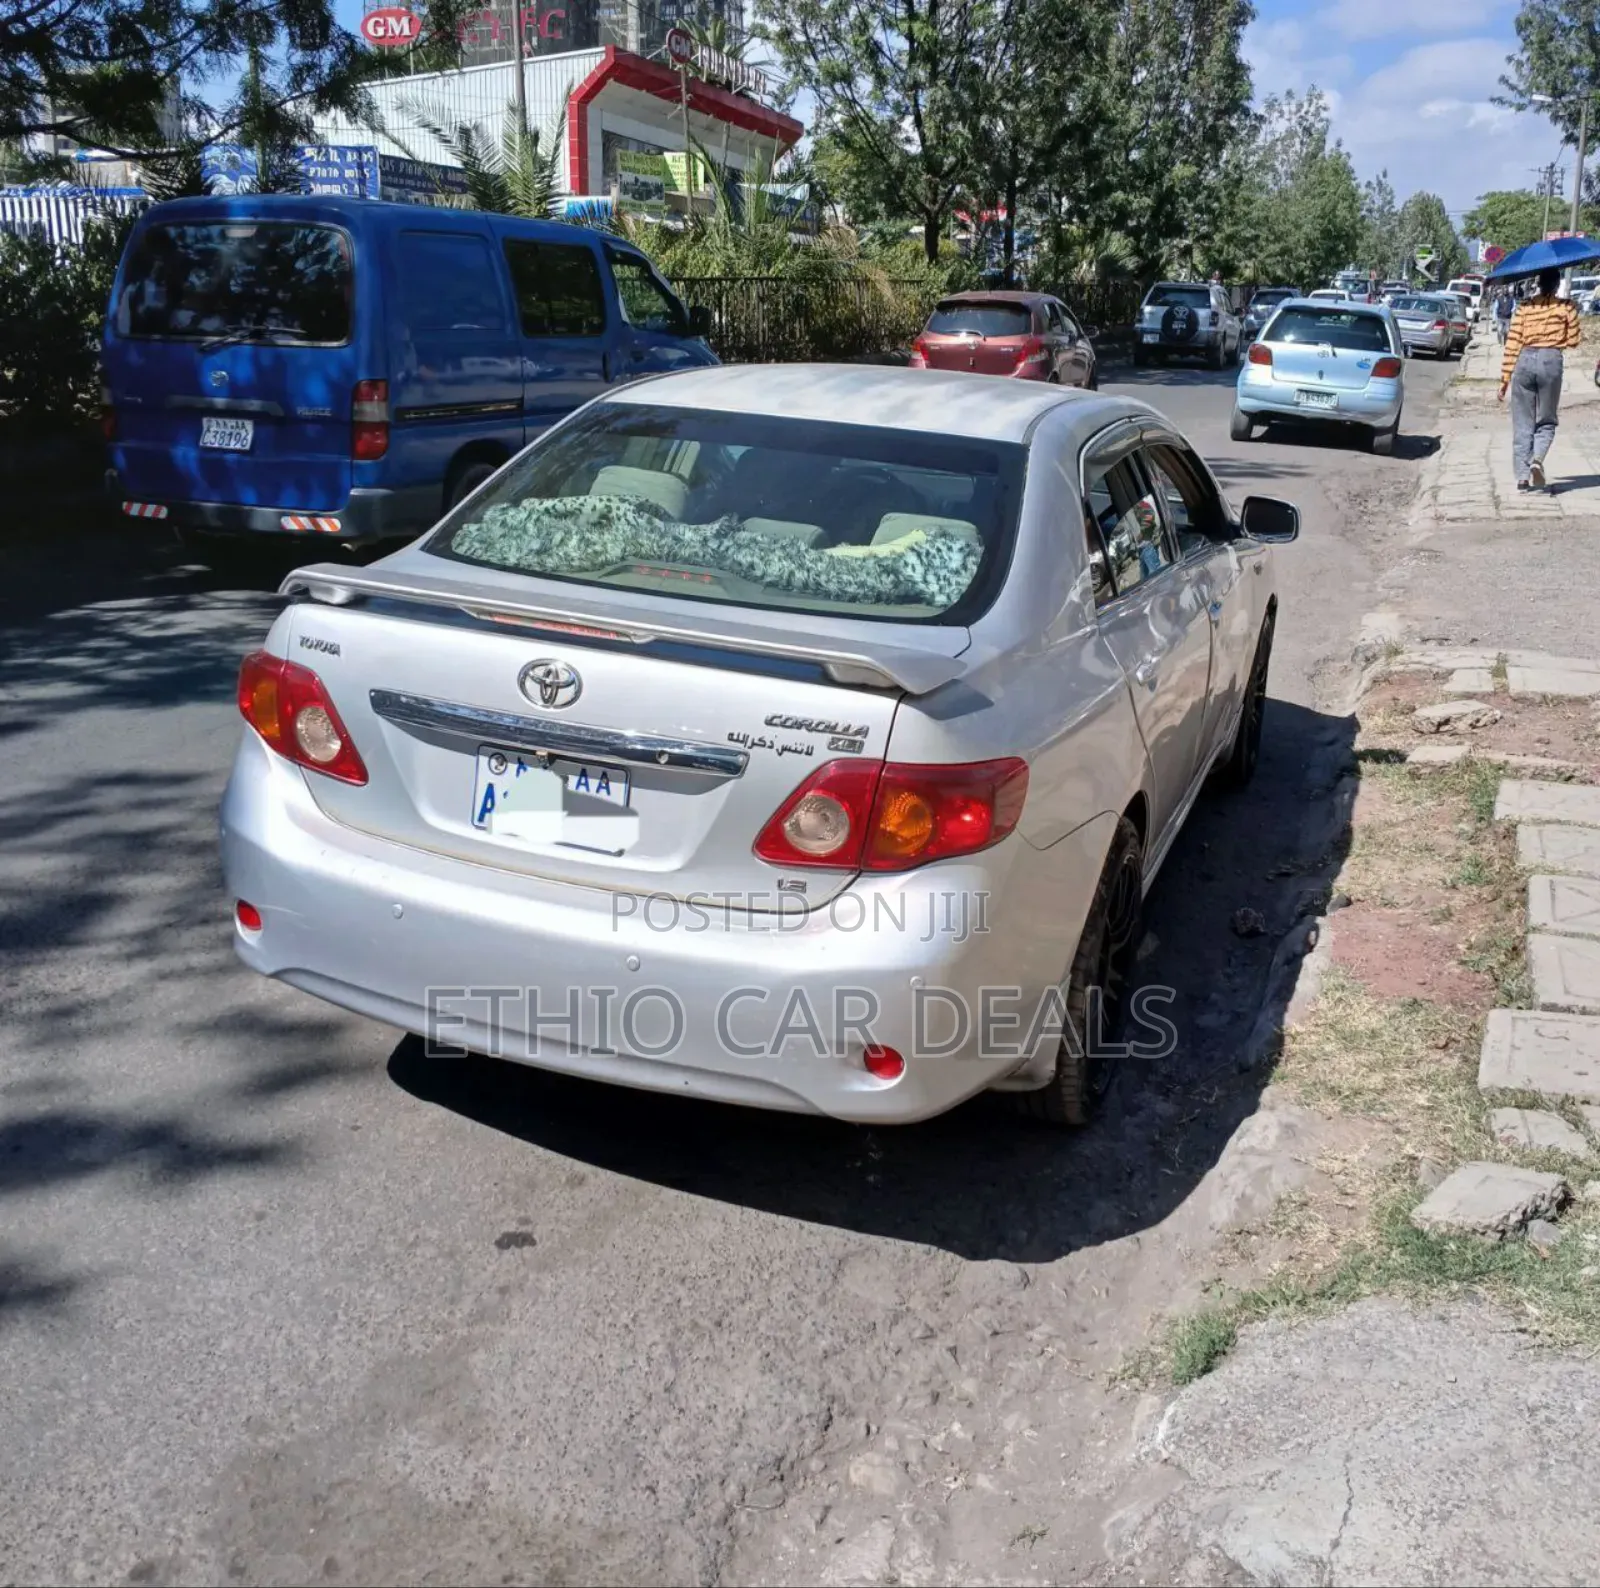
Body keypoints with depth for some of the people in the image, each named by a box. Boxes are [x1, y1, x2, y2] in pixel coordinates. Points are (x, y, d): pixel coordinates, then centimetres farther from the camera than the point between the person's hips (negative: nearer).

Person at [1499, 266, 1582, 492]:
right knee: (1546, 422, 12)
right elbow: (1573, 340, 6)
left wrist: (1505, 378, 4)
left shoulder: (1525, 307, 6)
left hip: (1524, 361, 1)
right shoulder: (1566, 306, 3)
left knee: (1522, 425, 7)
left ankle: (1522, 477, 2)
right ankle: (1537, 459, -16)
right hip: (1551, 361, -1)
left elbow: (1512, 344, 2)